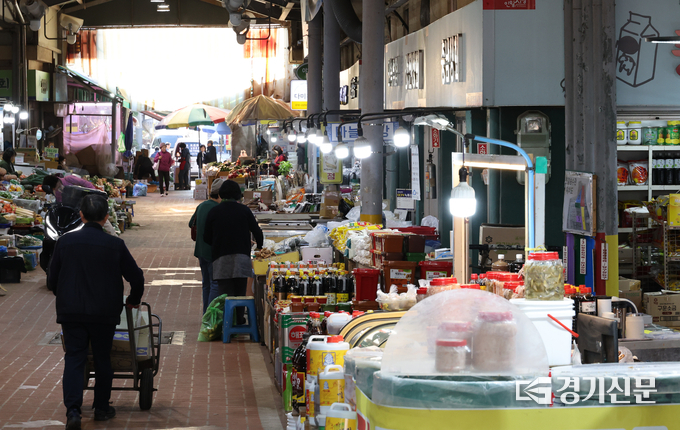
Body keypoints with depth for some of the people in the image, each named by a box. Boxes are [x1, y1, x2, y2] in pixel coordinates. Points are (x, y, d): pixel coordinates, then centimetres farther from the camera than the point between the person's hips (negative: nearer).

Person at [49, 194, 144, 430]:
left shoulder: (65, 242, -2)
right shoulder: (115, 245, -7)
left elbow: (52, 278, 7)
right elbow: (136, 277, 0)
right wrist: (133, 301, 19)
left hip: (70, 312, 1)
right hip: (104, 313, -1)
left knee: (74, 359, 2)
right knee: (102, 359, 14)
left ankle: (73, 410, -13)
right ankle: (102, 408, 24)